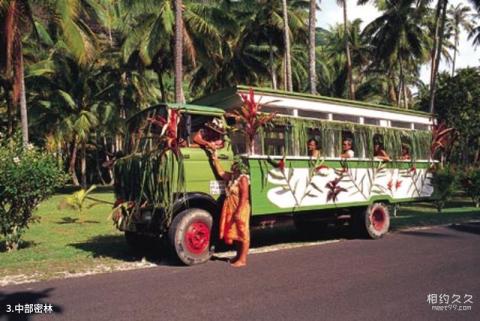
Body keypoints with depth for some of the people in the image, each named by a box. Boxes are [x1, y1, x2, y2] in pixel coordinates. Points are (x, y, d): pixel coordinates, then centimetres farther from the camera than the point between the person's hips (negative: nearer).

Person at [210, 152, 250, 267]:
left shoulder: (243, 179, -16)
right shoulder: (232, 177, 9)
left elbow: (244, 197, -22)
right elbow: (221, 173, 22)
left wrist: (238, 212, -26)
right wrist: (215, 160, 17)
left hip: (240, 211, -9)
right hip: (231, 211, 9)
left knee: (242, 234, -1)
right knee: (235, 233, 16)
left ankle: (242, 259, 5)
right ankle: (238, 255, 29)